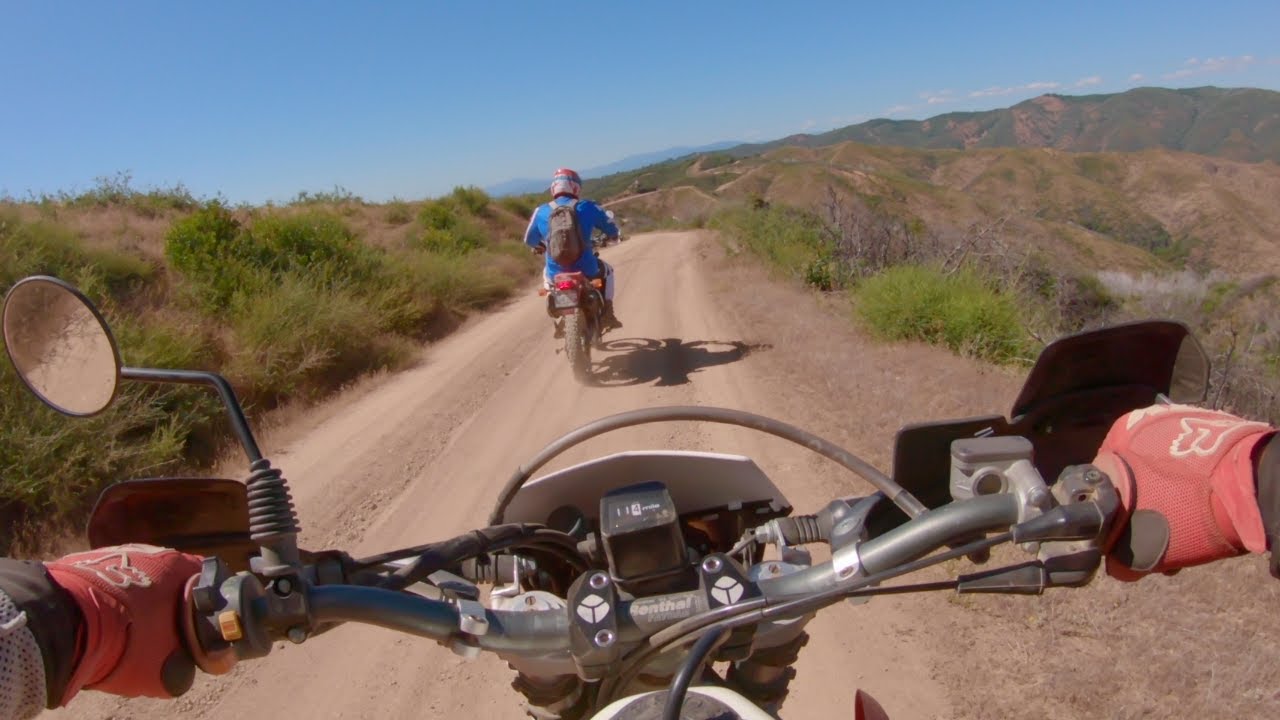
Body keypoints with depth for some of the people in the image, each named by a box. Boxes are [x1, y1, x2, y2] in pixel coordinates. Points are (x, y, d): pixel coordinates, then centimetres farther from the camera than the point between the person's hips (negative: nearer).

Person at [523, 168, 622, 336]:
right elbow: (612, 230, 10)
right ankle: (608, 315, 22)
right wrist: (612, 236, 35)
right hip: (586, 271, -2)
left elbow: (529, 240, 16)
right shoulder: (587, 207, -2)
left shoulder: (541, 211, 2)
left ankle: (559, 321, 29)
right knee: (606, 270, 32)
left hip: (556, 275, 2)